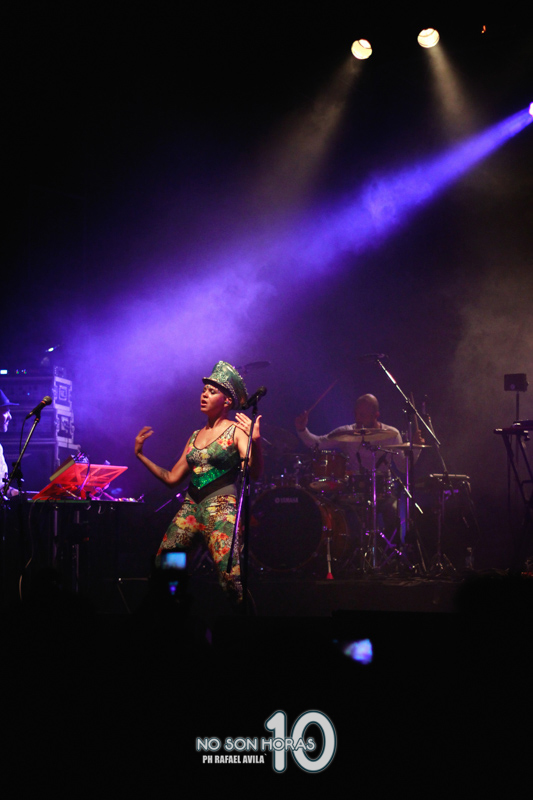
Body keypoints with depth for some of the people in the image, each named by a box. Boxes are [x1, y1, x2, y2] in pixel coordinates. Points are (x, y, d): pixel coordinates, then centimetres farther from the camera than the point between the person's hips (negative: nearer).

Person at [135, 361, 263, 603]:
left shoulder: (236, 431, -1)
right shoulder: (196, 436, 17)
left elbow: (255, 474, -15)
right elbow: (172, 478, 20)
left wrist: (255, 442, -31)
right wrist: (140, 455, 18)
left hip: (221, 508, -6)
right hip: (190, 507, 6)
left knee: (231, 575, -21)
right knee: (161, 567, 1)